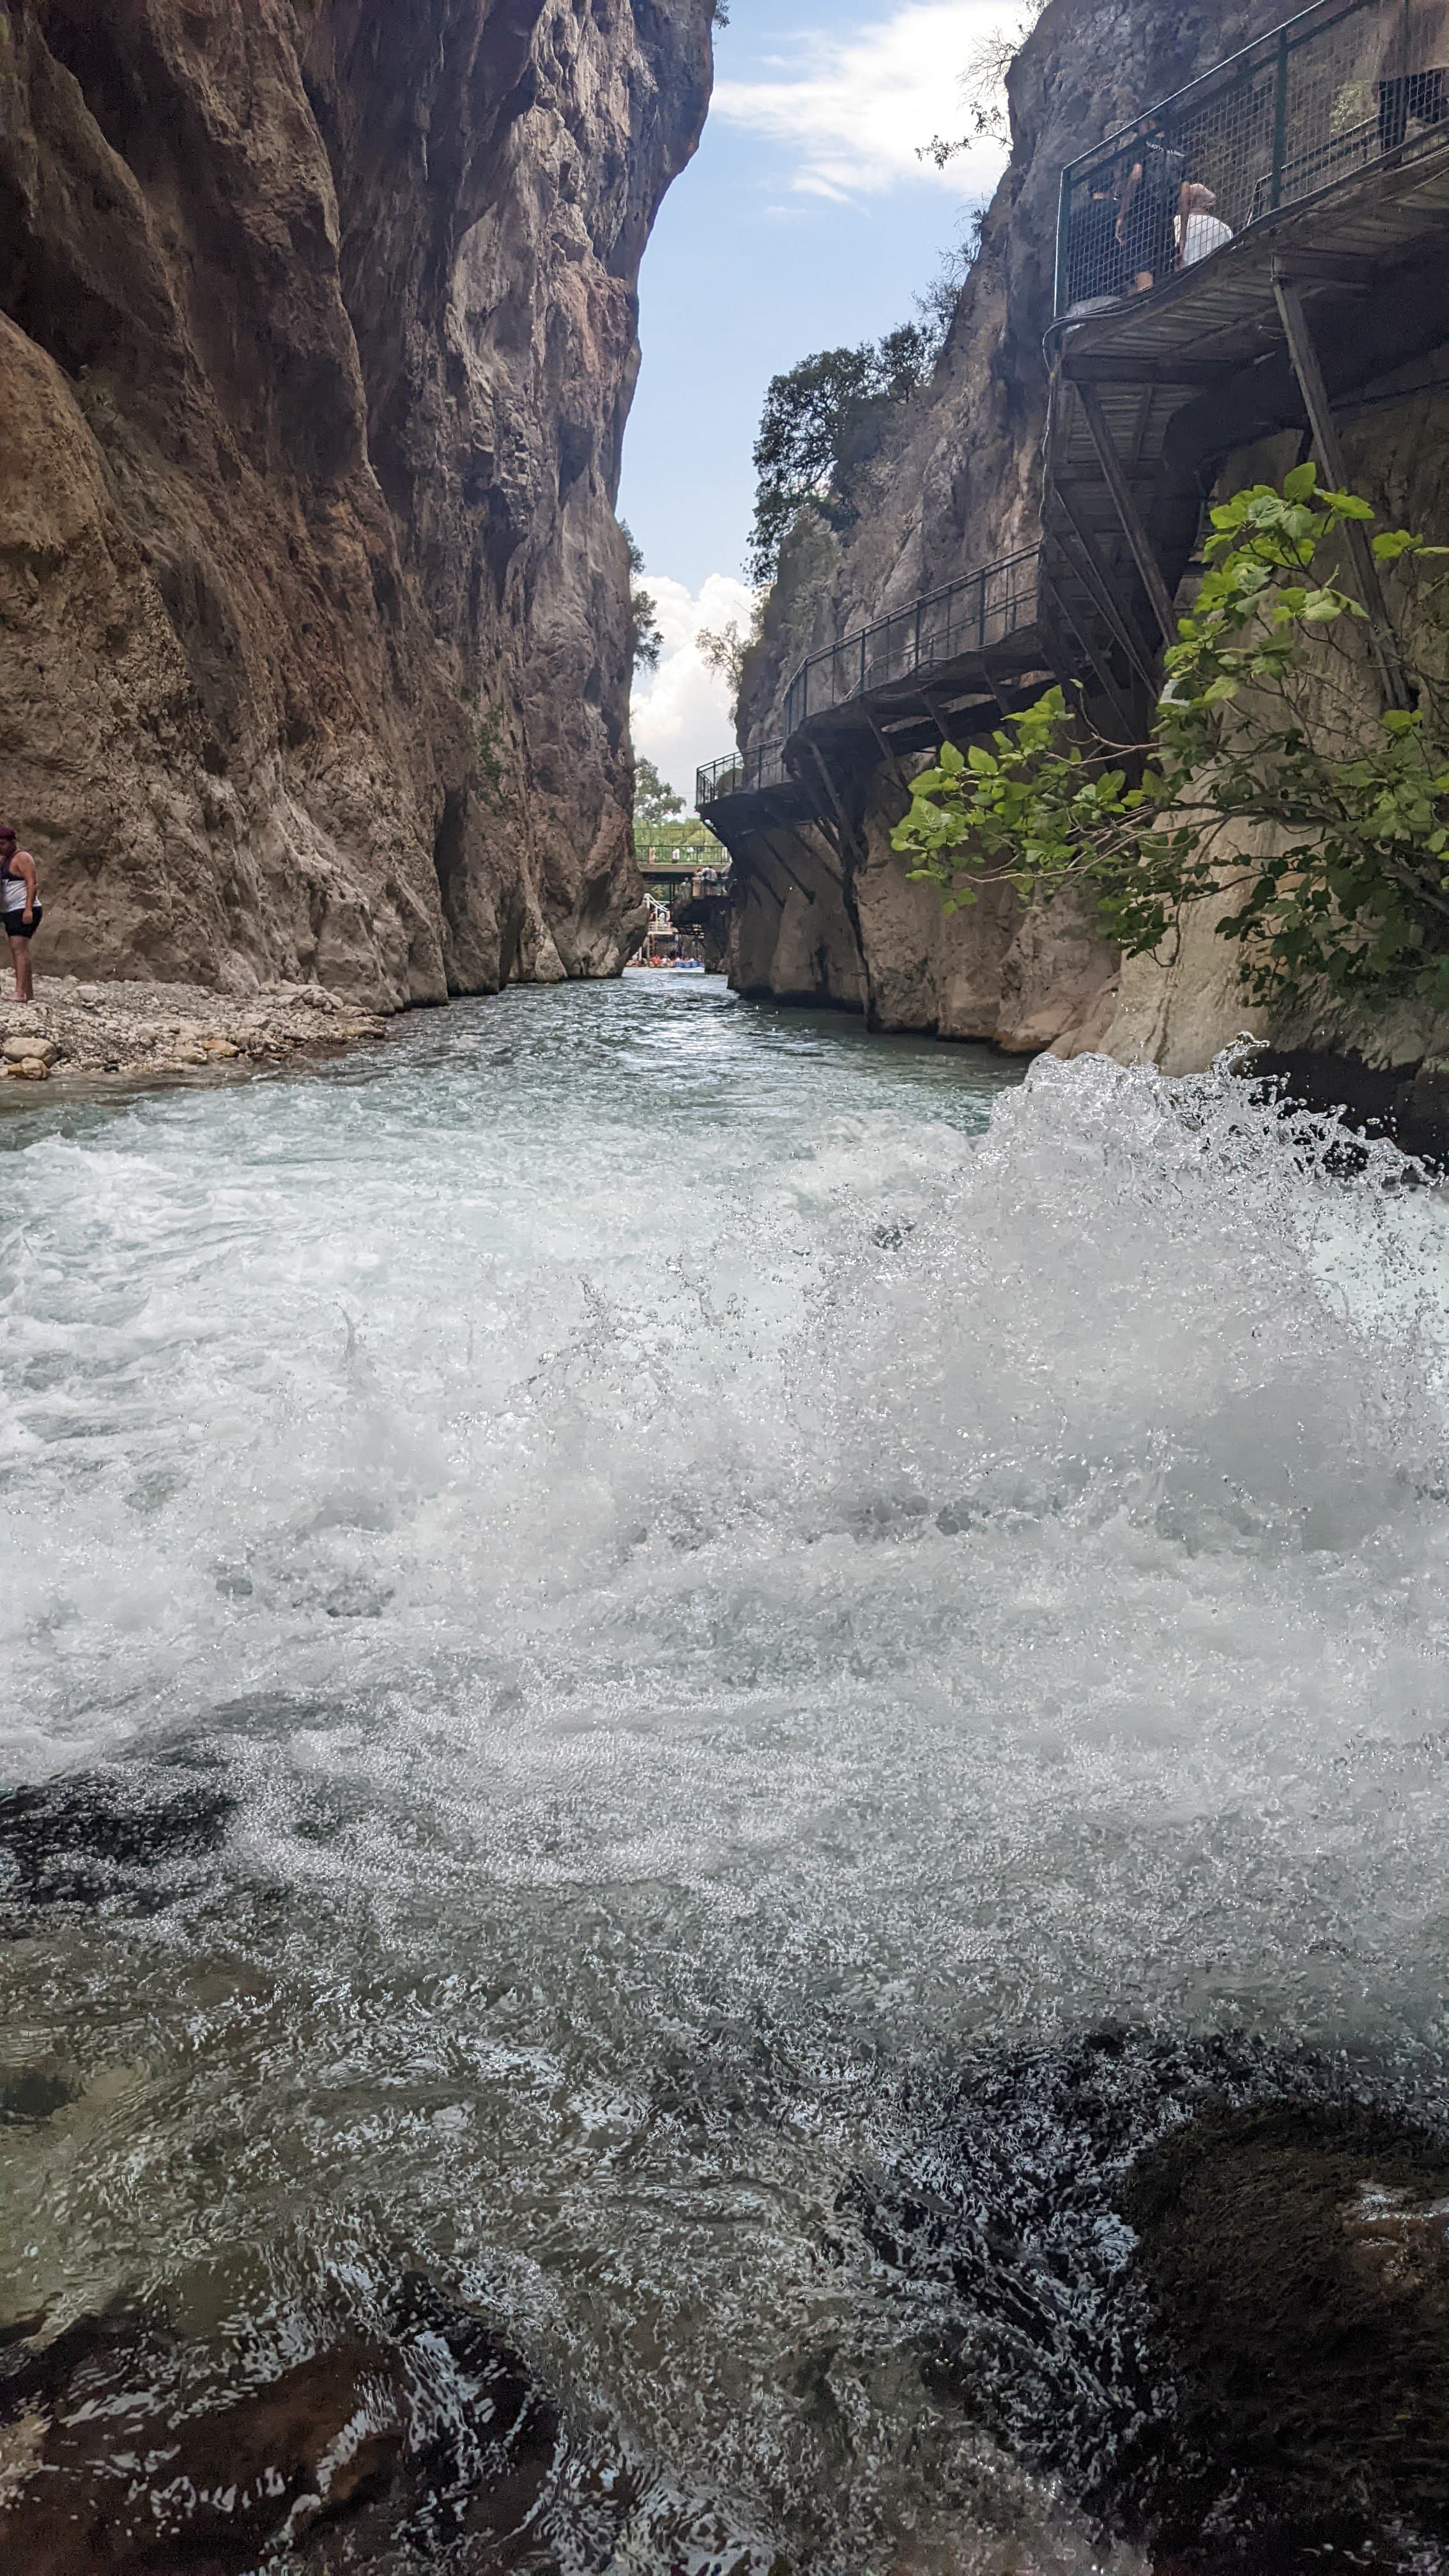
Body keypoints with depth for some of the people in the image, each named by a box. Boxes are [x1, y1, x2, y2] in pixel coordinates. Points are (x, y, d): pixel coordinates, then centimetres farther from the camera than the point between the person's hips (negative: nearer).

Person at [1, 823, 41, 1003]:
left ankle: (20, 992, -28)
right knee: (16, 951, 7)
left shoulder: (22, 858, -8)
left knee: (19, 949, -19)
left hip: (24, 911, -10)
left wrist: (28, 909, -25)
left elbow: (32, 883, -17)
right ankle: (30, 994, 7)